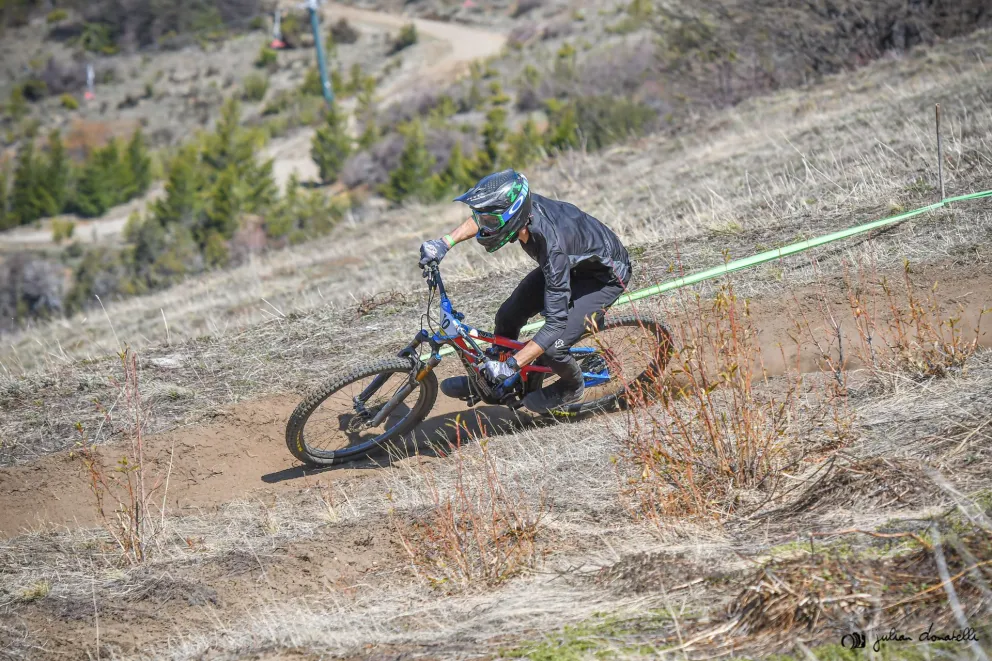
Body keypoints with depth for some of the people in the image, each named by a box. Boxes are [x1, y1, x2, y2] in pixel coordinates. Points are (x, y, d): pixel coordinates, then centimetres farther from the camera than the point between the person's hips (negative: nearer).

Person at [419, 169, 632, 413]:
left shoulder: (552, 246, -43)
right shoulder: (526, 206, -24)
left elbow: (556, 323, -40)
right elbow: (479, 220, 2)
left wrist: (511, 364, -41)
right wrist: (445, 242, -10)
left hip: (605, 275, -7)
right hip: (573, 262, 7)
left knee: (551, 348, -18)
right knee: (508, 316, 2)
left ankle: (572, 388, 16)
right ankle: (491, 378, 28)